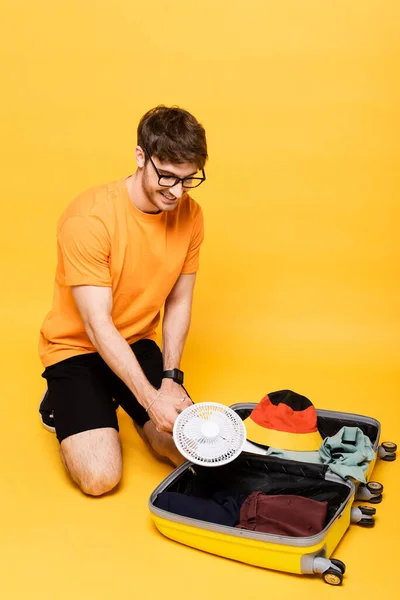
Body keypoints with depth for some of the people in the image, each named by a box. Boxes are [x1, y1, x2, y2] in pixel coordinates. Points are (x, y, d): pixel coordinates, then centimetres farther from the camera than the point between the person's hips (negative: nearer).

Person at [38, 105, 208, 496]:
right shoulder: (88, 219, -26)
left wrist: (171, 379, -12)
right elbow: (97, 325, -26)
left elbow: (179, 302, -1)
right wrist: (151, 398, -30)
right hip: (77, 348, -5)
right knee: (100, 477, -18)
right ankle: (61, 402, 13)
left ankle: (120, 404, 20)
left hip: (138, 344, 5)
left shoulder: (190, 215, -9)